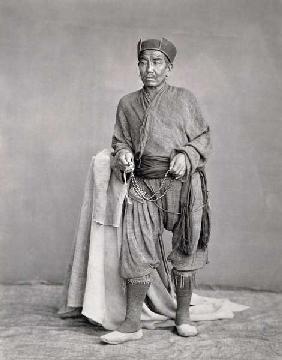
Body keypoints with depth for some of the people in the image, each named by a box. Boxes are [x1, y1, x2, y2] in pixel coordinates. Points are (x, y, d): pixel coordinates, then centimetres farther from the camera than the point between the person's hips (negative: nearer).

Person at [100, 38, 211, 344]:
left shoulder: (184, 98, 7)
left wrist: (186, 156, -11)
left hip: (182, 183, -1)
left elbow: (202, 137, 8)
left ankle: (183, 316, 20)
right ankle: (132, 324, 3)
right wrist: (123, 155, -6)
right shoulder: (128, 104, 13)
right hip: (143, 185, 1)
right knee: (136, 251, -6)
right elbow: (120, 141, 16)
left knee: (184, 250, 4)